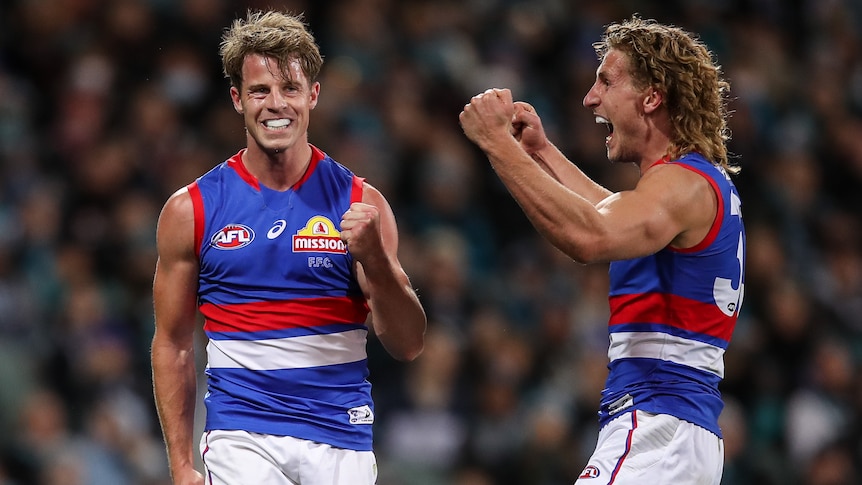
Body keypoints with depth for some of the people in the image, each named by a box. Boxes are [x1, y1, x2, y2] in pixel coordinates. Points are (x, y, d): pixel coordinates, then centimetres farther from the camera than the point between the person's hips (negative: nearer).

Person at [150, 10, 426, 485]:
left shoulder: (358, 203, 3)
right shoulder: (190, 209, 3)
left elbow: (408, 346, 1)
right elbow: (173, 345, 9)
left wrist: (375, 259, -16)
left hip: (342, 442, 2)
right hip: (241, 438, -2)